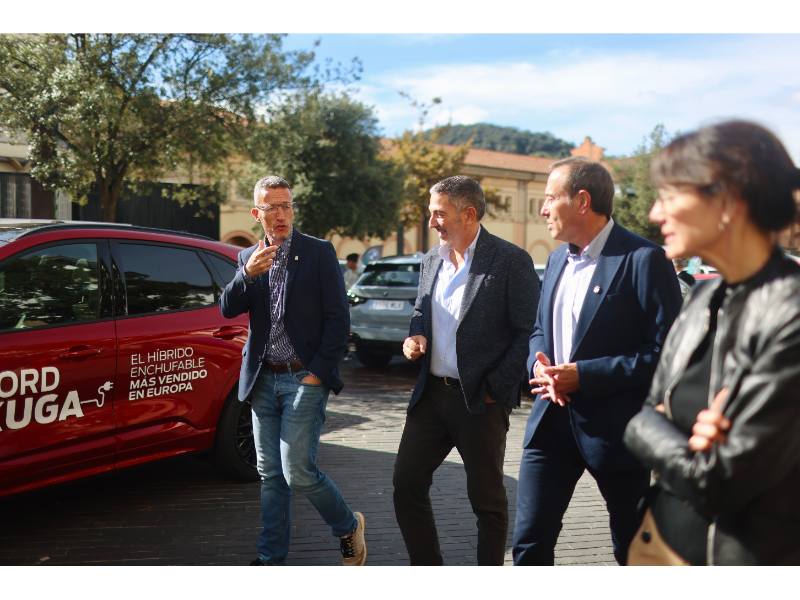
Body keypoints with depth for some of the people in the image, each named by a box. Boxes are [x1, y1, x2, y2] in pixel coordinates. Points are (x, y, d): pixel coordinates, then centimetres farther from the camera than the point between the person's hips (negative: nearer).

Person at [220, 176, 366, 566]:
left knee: (298, 471, -9)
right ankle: (271, 557, 21)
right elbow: (228, 310, 2)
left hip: (304, 378, -5)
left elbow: (338, 318, -5)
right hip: (263, 380, 5)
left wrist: (318, 372, -9)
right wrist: (247, 274, -16)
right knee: (270, 475, 10)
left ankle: (349, 526, 16)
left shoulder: (319, 252, -2)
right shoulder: (249, 258, 12)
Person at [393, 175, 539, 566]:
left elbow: (530, 331, -11)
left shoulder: (510, 261, -10)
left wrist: (497, 386, -14)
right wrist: (416, 336, 1)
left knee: (487, 500, 6)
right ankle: (426, 561, 24)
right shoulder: (431, 259, 11)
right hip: (431, 394, 6)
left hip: (480, 401, -6)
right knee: (406, 483, 8)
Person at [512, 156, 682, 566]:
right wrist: (538, 365, -3)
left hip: (614, 426, -6)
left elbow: (664, 351, -17)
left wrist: (584, 376, -21)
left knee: (632, 548, 13)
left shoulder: (643, 259, -14)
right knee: (529, 541, 5)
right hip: (552, 422, 6)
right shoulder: (558, 259, 11)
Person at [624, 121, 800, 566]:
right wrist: (685, 443, -14)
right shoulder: (705, 298, 2)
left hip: (744, 549, -6)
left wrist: (653, 432, -7)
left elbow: (718, 484, -23)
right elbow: (647, 414, 6)